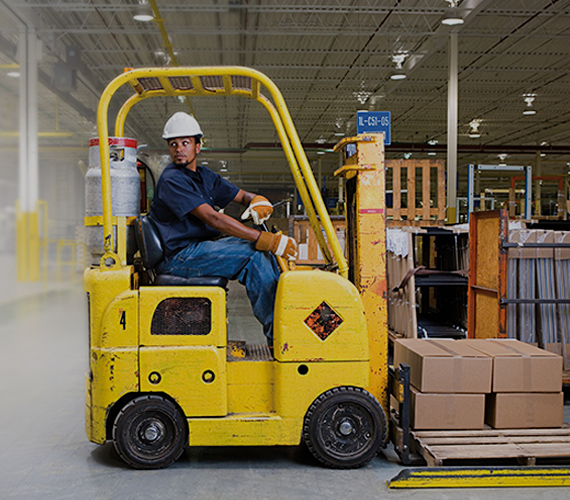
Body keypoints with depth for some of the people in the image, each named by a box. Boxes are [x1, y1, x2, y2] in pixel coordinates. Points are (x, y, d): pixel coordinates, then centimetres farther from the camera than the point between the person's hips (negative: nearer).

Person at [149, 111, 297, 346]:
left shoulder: (205, 176, 15)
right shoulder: (171, 180, -15)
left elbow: (243, 196, 20)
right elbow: (212, 218, -24)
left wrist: (258, 201, -8)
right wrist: (263, 238, -28)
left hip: (202, 247, 9)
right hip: (178, 257, -9)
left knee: (261, 247, -2)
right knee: (252, 255, -19)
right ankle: (276, 335, -15)